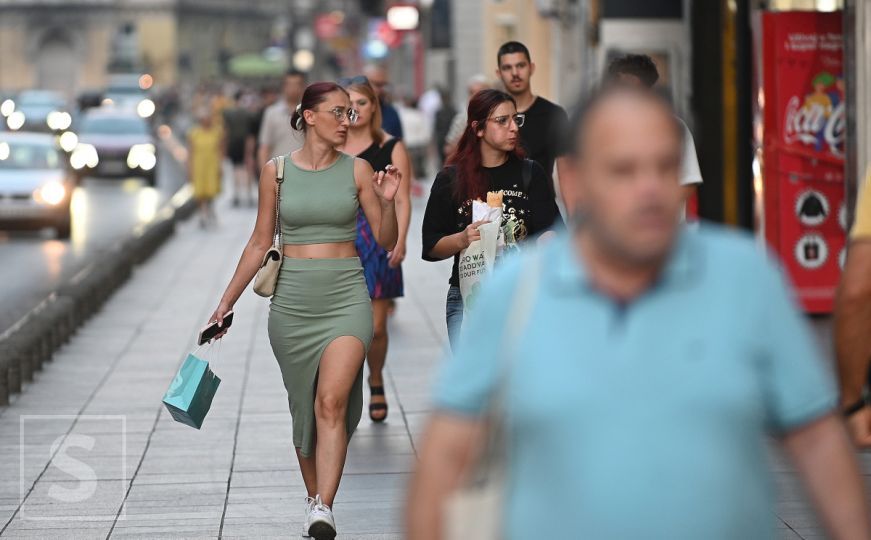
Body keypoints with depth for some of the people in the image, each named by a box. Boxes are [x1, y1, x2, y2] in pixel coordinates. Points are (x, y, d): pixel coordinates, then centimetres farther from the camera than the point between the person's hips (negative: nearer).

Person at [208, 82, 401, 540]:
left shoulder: (357, 170, 2)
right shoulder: (276, 171, 3)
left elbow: (386, 242, 6)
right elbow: (260, 242, 10)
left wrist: (387, 203, -13)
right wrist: (226, 303, 10)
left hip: (346, 297, -2)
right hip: (292, 300, 2)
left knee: (332, 403, -18)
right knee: (304, 408, 10)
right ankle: (313, 499, 25)